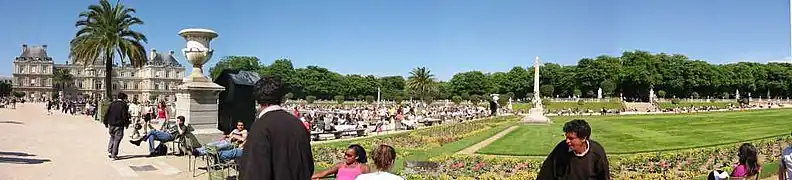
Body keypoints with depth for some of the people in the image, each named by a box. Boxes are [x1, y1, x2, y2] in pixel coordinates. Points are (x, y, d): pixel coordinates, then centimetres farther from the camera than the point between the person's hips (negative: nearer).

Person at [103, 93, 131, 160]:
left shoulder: (112, 103, 7)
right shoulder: (123, 105, -9)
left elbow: (107, 113, 8)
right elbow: (125, 116, -10)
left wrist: (106, 122, 15)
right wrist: (126, 124, 1)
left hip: (111, 124, 5)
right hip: (119, 125, -5)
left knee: (112, 137, 22)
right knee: (117, 139, 1)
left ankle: (109, 151, 14)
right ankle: (114, 155, 2)